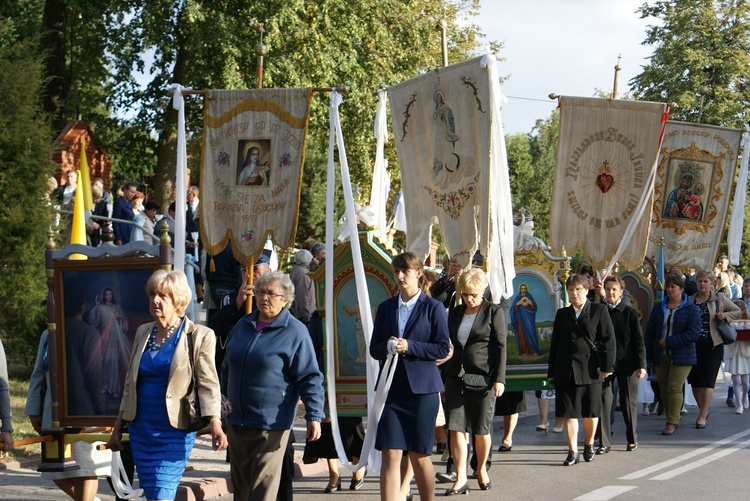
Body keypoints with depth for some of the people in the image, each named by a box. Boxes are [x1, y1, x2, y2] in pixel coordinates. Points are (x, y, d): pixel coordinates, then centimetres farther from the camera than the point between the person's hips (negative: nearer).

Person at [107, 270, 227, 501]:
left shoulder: (199, 336, -4)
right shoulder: (143, 332, 12)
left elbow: (208, 384, -9)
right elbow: (131, 383, 17)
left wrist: (215, 423, -23)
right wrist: (117, 427, 17)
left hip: (174, 433, -6)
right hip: (141, 430, 6)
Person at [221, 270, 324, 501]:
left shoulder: (295, 332, -7)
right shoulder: (242, 325, 11)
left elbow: (310, 378, -10)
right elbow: (227, 368, 22)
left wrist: (314, 415, -18)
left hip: (271, 423, -6)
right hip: (236, 420, 6)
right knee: (240, 482, 12)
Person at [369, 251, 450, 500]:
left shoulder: (433, 308, 1)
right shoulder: (386, 308, 11)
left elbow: (443, 348, -4)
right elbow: (374, 349, 11)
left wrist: (409, 347, -16)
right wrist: (387, 347, -12)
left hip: (422, 389, -2)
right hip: (391, 388, 2)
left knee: (419, 456, 6)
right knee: (390, 455, -6)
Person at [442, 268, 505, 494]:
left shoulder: (494, 312, -1)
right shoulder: (455, 313, 13)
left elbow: (500, 347, -4)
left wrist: (499, 379, -11)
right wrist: (444, 376, 13)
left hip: (483, 378, -4)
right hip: (455, 377, 4)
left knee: (481, 430, 4)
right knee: (455, 427, -4)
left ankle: (481, 470, 26)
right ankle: (461, 479, -2)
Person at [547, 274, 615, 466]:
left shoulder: (599, 310, 3)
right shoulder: (562, 314, 13)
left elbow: (608, 339, -1)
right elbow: (555, 344, 14)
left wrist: (606, 365, -8)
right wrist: (552, 372, 9)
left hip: (590, 369, -2)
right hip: (565, 370, 3)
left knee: (590, 412, 5)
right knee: (569, 413, 0)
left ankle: (589, 444, 28)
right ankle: (572, 451, 5)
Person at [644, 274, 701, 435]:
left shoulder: (691, 309, -2)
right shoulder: (658, 308, 12)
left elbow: (693, 333, -12)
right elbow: (649, 333, 13)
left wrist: (669, 342, -14)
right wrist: (649, 357, 6)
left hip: (681, 356, -5)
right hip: (661, 356, 5)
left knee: (674, 387, -12)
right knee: (664, 389, 4)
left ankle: (671, 423, -9)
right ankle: (674, 419, 17)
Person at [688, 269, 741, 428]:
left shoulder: (719, 298, 5)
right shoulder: (690, 300, 9)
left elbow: (738, 312, 12)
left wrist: (725, 315, -7)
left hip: (713, 345, -3)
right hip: (694, 345, 3)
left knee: (708, 380, -8)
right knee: (694, 380, 5)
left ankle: (702, 416, -7)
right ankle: (703, 410, 25)